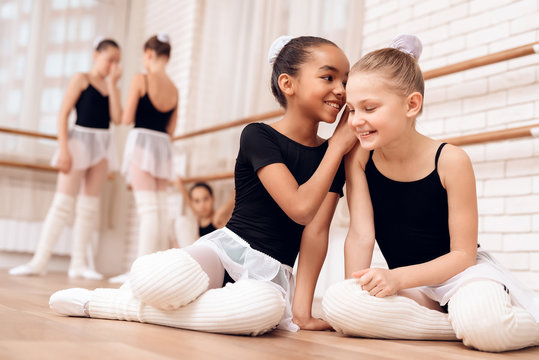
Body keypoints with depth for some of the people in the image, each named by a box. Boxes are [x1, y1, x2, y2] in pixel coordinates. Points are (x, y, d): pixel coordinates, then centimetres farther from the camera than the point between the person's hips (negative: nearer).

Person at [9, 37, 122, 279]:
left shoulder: (111, 87, 12)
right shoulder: (81, 79, -1)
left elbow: (117, 118, -4)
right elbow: (63, 114, -7)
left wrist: (112, 84, -4)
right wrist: (63, 148, -16)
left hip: (102, 145, 5)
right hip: (80, 139, -5)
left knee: (89, 206, 4)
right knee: (62, 202, -9)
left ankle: (78, 264, 7)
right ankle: (39, 261, -6)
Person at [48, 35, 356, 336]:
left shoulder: (332, 157, 8)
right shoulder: (259, 136, -5)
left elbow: (316, 231, 1)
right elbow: (300, 208, -17)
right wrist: (338, 145, -7)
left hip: (271, 276, 4)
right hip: (226, 250, -3)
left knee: (266, 306, -37)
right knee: (154, 274, -38)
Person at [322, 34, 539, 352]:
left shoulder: (450, 160, -16)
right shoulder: (359, 157, -6)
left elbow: (463, 254, -13)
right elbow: (361, 234, -8)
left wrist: (397, 277, -24)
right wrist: (357, 289, -21)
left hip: (462, 270, -4)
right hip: (409, 282, 4)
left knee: (484, 326, -38)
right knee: (336, 302, -27)